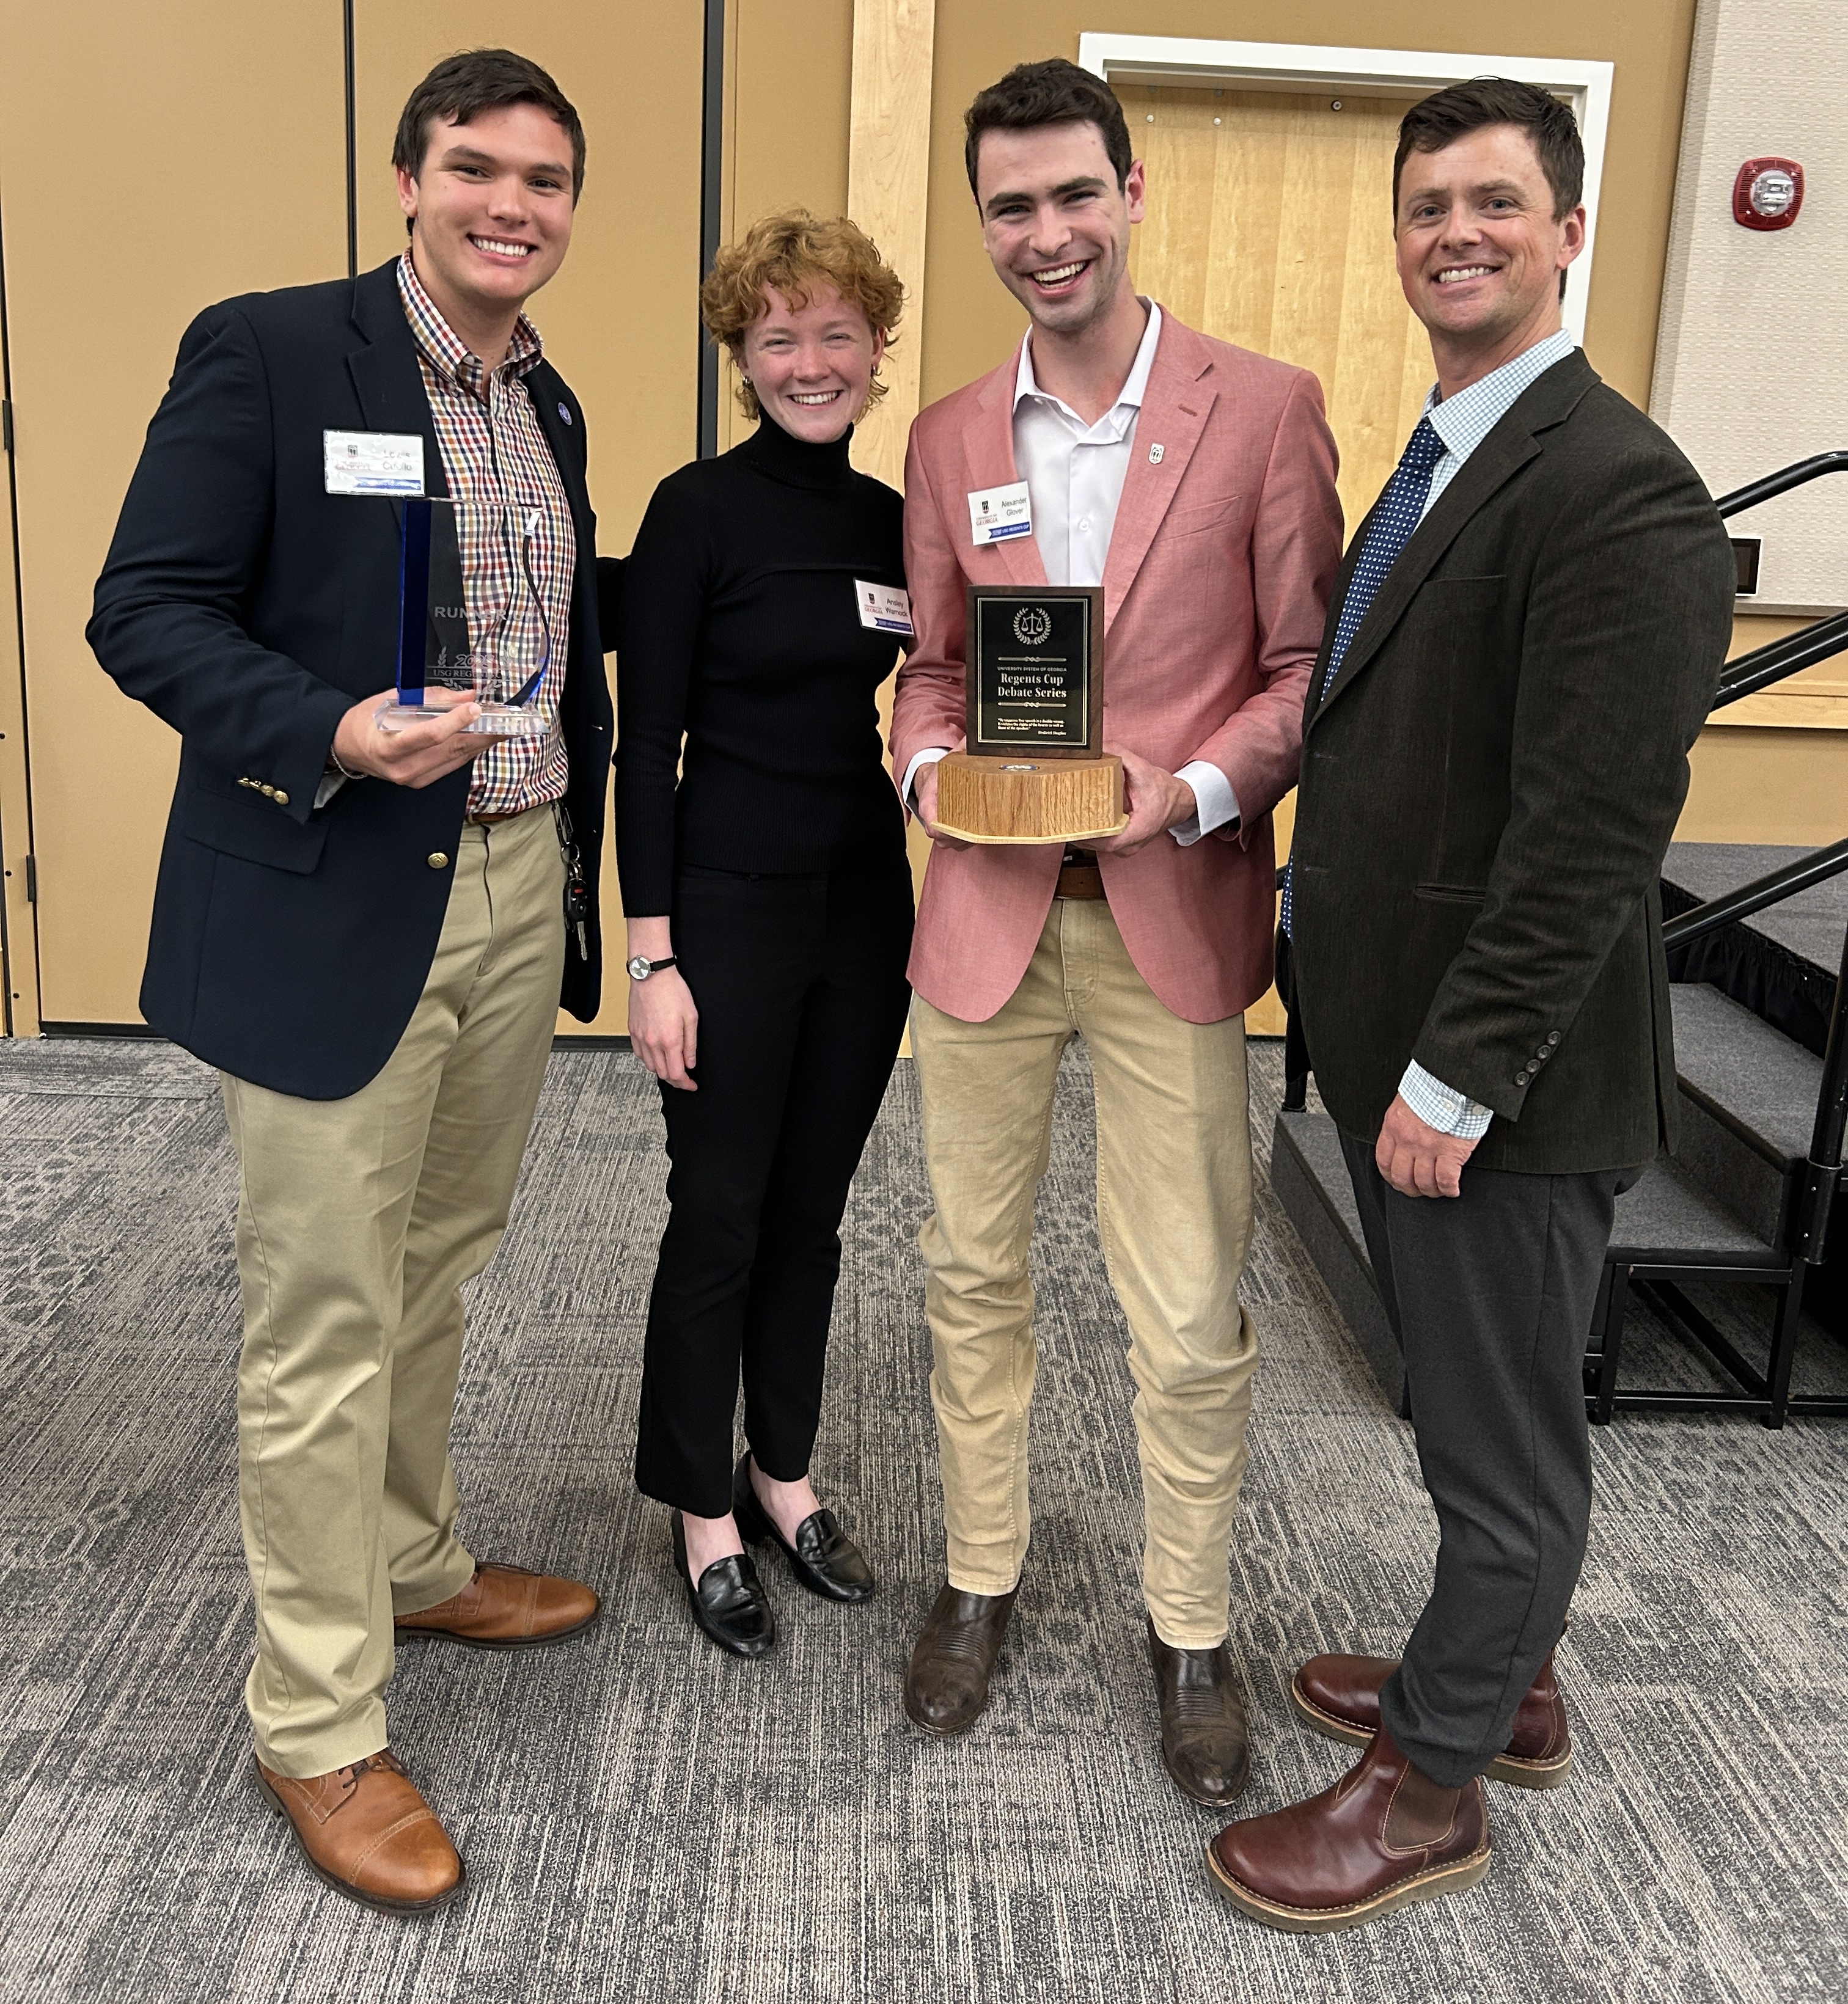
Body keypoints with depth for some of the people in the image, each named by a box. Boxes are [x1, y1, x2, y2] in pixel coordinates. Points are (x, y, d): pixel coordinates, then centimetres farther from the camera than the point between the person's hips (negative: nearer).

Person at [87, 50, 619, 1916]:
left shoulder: (551, 408, 13)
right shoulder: (264, 350, -8)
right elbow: (145, 612, -11)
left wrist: (582, 887, 16)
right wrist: (336, 736, -26)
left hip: (520, 897, 7)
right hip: (332, 904, -6)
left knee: (433, 1275, 20)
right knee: (324, 1327, 1)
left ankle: (412, 1568, 41)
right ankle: (315, 1725, 18)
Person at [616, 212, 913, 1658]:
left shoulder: (896, 520, 8)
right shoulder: (699, 510, -8)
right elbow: (646, 742, -10)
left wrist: (934, 922, 9)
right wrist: (654, 956, -14)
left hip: (868, 903, 5)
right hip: (730, 903, -5)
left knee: (812, 1211, 15)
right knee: (719, 1218, 6)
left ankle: (783, 1474, 33)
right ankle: (704, 1511, 24)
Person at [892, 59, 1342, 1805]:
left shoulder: (1264, 409, -2)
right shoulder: (950, 438, 9)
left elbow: (1308, 665, -1)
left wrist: (1199, 791, -17)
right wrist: (929, 761, -6)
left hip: (1174, 922, -3)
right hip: (985, 917, 3)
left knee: (1191, 1319, 3)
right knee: (972, 1272, 14)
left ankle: (1187, 1628, 26)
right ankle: (981, 1576, 35)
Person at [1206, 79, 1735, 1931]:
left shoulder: (1615, 489, -18)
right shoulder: (1436, 466, 13)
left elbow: (1593, 828, -23)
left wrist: (1455, 1077, -21)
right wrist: (1334, 954, 12)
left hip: (1499, 1079, -9)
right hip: (1395, 1039, 9)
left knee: (1503, 1442, 8)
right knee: (1475, 1412, 23)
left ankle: (1433, 1790, 26)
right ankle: (1506, 1684, 43)